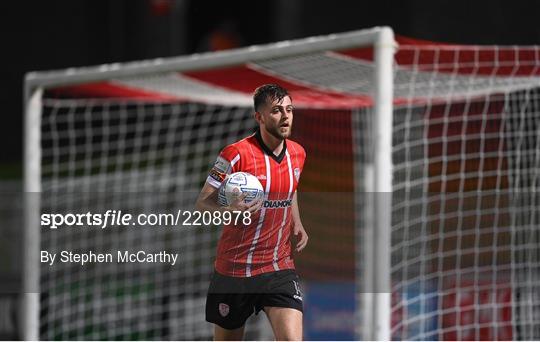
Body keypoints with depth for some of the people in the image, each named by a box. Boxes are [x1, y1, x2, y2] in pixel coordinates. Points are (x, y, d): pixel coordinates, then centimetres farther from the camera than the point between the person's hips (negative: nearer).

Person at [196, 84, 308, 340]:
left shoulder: (297, 153, 5)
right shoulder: (236, 154, -14)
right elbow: (203, 202, -12)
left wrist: (297, 225, 8)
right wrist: (230, 211, -33)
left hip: (280, 268, 3)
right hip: (234, 268, -3)